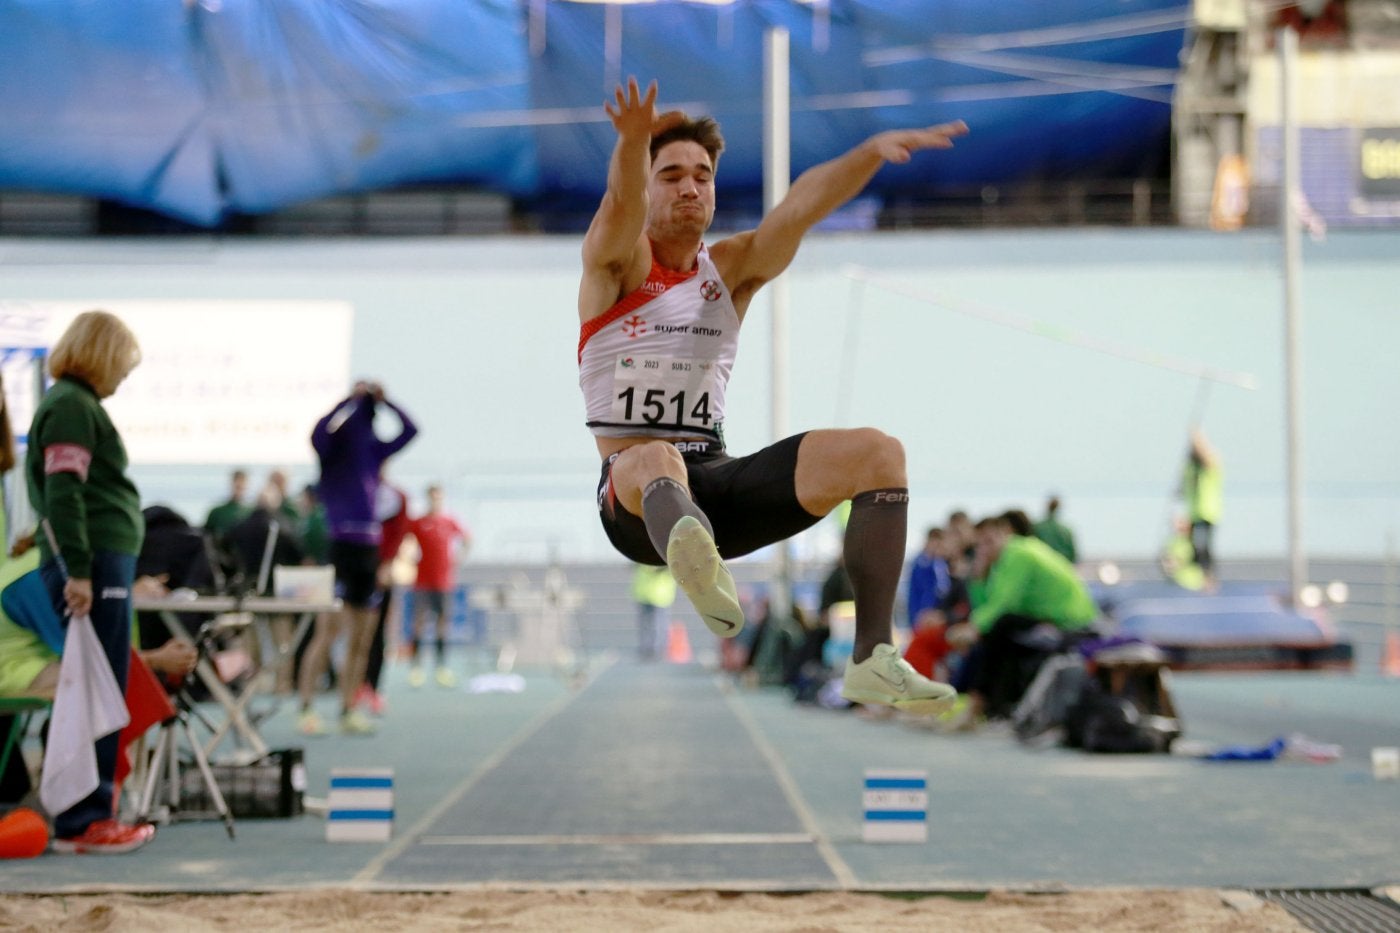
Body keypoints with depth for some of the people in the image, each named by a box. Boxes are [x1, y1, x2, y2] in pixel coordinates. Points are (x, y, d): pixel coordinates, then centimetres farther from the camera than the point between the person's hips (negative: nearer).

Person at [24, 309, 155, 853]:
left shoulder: (75, 403, 20)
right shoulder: (71, 405, -9)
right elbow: (63, 493, -18)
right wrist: (78, 570, -22)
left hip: (105, 563, 10)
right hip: (93, 565, -10)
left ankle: (91, 811, 19)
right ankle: (81, 823, -5)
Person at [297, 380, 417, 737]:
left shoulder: (373, 450, 14)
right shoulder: (332, 449, -2)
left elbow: (409, 429, 17)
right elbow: (323, 430, -23)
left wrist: (382, 399, 8)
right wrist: (354, 397, -18)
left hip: (368, 549, 7)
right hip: (338, 544, -7)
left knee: (362, 638, 8)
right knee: (328, 630, -12)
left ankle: (348, 710, 15)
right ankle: (306, 708, -9)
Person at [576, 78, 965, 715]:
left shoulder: (733, 267, 13)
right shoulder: (615, 262, 2)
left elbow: (800, 206, -6)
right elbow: (623, 204, -22)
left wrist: (871, 152, -24)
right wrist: (634, 142, -45)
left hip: (719, 482, 5)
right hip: (633, 493, -5)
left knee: (876, 452, -13)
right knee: (655, 460, -41)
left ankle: (872, 659, -22)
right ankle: (694, 563, -79)